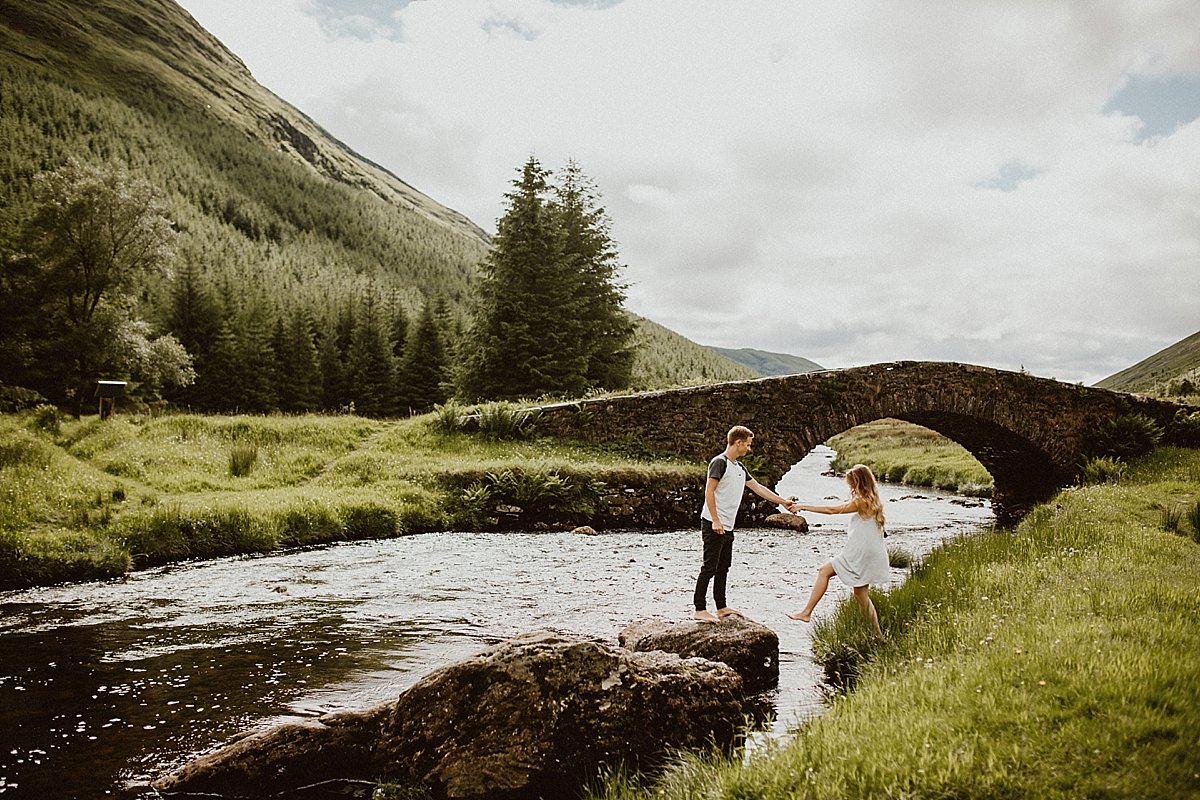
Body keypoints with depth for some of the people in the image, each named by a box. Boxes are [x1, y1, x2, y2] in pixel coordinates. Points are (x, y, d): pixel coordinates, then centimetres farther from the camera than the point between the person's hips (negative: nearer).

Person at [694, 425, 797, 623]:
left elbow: (757, 487, 23)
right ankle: (700, 610, -4)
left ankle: (721, 608, 20)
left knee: (723, 567, 13)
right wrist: (715, 521, -20)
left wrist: (782, 501, 23)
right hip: (714, 524, -9)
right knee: (709, 567, -8)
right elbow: (709, 491, -16)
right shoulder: (719, 462, -11)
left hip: (728, 526, 9)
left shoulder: (739, 467, 16)